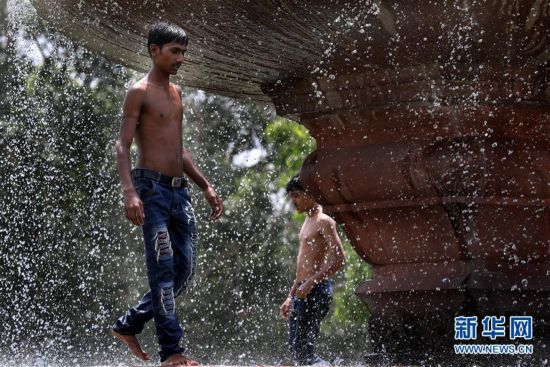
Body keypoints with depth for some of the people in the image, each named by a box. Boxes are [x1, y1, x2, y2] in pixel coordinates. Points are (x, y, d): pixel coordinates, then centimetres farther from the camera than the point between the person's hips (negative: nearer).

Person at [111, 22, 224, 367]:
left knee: (185, 270, 4)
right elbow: (123, 145, -11)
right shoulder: (140, 92, -4)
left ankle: (129, 325, 17)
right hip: (152, 189, -8)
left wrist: (206, 186, 22)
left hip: (179, 191, 8)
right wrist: (129, 191, -24)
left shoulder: (176, 93, 19)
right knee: (163, 270, -9)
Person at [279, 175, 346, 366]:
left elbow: (339, 259, -18)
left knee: (301, 349, -13)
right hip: (302, 292, 10)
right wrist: (290, 297, 24)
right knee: (296, 349, 7)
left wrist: (310, 282, -22)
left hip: (316, 291, -10)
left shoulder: (324, 222, -8)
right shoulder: (307, 223, 21)